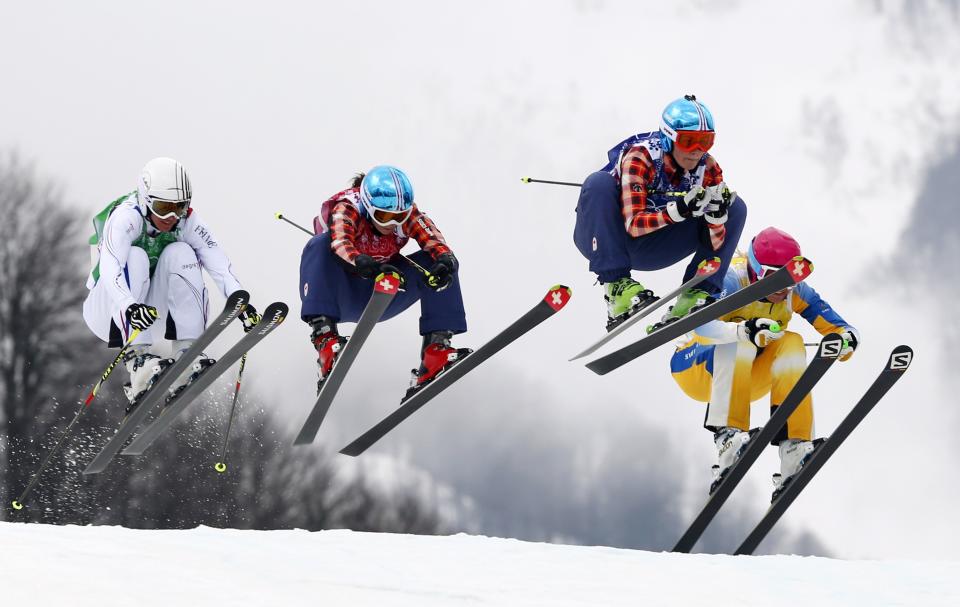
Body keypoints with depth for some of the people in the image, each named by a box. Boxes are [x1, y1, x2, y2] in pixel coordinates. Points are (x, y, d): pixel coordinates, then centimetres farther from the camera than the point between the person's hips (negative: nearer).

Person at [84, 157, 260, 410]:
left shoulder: (187, 223, -10)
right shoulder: (126, 217, -25)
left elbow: (219, 264, -20)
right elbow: (109, 268, -40)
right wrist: (129, 307, -58)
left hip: (150, 308, 4)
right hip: (107, 310, -4)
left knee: (180, 253, -19)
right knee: (135, 257, -31)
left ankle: (187, 354, -25)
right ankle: (138, 360, -41)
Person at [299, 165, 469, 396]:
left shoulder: (408, 214, -11)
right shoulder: (346, 209, -23)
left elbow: (435, 242, -27)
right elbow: (340, 244, -44)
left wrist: (445, 262, -51)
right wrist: (364, 265, -64)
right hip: (343, 297, -4)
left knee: (441, 263, -14)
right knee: (321, 245, -33)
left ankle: (436, 346, -24)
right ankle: (324, 336, -46)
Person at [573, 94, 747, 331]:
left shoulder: (708, 169, -12)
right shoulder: (640, 157, -25)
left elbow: (713, 243, -14)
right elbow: (633, 224, -32)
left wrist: (717, 216, -35)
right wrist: (678, 210, -46)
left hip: (649, 249, 5)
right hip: (606, 241, -5)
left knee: (736, 207, -5)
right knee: (600, 183, -35)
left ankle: (694, 296, -15)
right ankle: (616, 288, -34)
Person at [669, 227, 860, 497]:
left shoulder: (795, 291, -11)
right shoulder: (732, 279, -26)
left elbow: (841, 329, -11)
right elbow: (701, 325, -44)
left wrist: (844, 341, -36)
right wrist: (745, 330, -62)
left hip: (747, 379, 5)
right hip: (695, 368, -5)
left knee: (791, 343, -22)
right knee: (738, 342, -34)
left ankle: (794, 447, -30)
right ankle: (728, 436, -43)